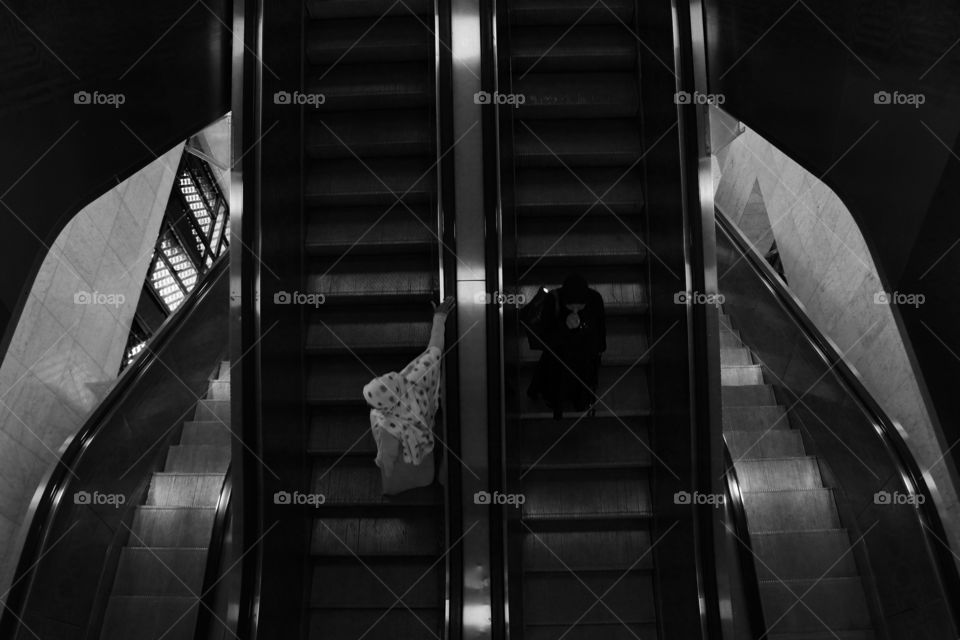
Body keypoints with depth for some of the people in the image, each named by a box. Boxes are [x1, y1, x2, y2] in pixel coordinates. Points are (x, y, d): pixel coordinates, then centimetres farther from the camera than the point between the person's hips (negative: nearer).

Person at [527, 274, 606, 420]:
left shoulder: (595, 300, -28)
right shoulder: (552, 302, -35)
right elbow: (544, 339, -32)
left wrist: (600, 347, 12)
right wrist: (565, 326, -50)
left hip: (586, 356, 2)